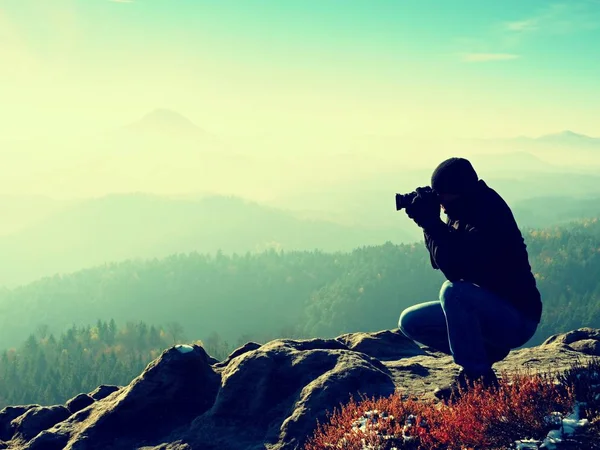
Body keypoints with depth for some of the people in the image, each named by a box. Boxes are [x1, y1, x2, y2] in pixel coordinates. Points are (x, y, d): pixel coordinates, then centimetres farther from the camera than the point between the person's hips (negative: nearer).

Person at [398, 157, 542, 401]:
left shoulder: (489, 219, -24)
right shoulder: (460, 216, 2)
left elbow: (454, 268, -32)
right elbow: (440, 261, 6)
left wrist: (431, 223, -24)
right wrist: (430, 223, -7)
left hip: (516, 319, -9)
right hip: (485, 312, 9)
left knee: (453, 291, -35)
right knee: (410, 322, 2)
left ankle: (479, 380, -21)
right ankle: (485, 351, 7)